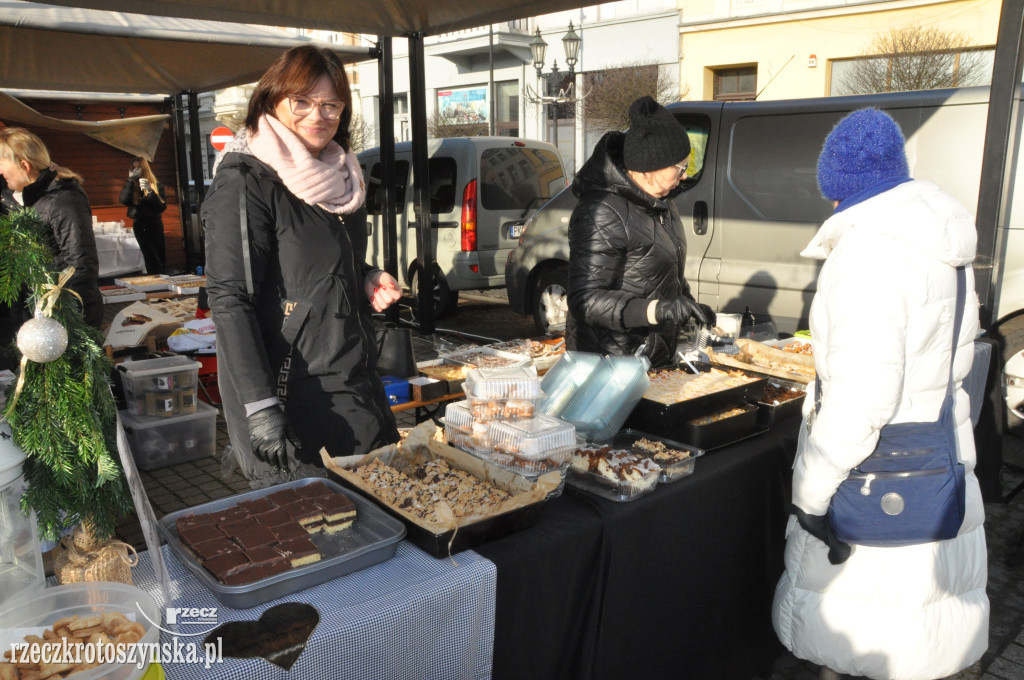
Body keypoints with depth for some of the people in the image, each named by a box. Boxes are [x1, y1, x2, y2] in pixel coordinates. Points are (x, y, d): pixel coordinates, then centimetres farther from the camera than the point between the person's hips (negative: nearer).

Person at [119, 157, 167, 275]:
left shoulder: (156, 185, 4)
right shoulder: (131, 185, 8)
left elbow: (162, 207, -6)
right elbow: (124, 200, -11)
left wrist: (150, 191, -19)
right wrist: (130, 180, -12)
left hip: (155, 223, 0)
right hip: (139, 224, 0)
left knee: (161, 256, 0)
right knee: (152, 257, -11)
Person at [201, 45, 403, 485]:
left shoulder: (339, 176, 11)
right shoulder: (246, 181, -13)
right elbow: (230, 300, -18)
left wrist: (369, 280, 3)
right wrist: (260, 406, -24)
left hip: (354, 379, 8)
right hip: (291, 391, -7)